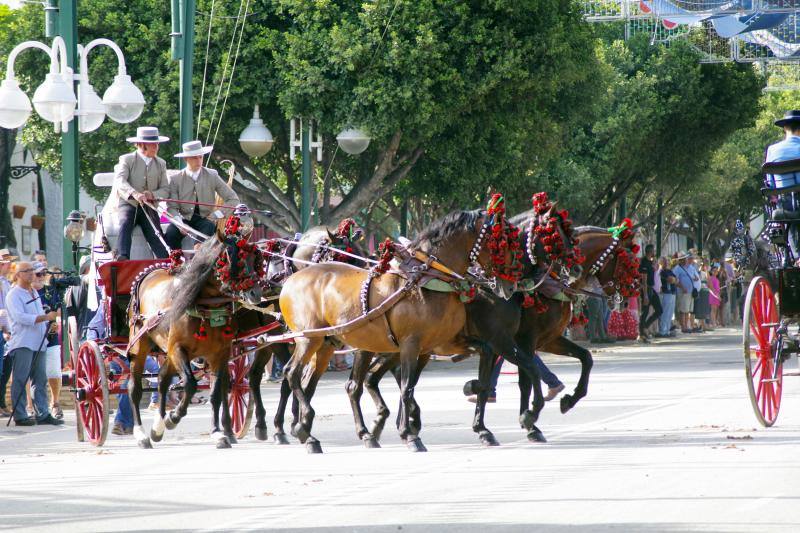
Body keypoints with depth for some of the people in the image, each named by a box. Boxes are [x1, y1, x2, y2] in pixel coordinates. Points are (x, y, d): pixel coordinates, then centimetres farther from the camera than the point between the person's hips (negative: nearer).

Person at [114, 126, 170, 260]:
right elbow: (119, 181, -15)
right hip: (128, 204, -3)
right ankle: (123, 258, -45)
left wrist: (153, 195, -15)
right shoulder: (127, 160, 3)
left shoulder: (161, 164, 16)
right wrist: (134, 193, -35)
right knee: (125, 223, -32)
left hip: (149, 208, 3)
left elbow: (165, 189, 9)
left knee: (155, 234, -19)